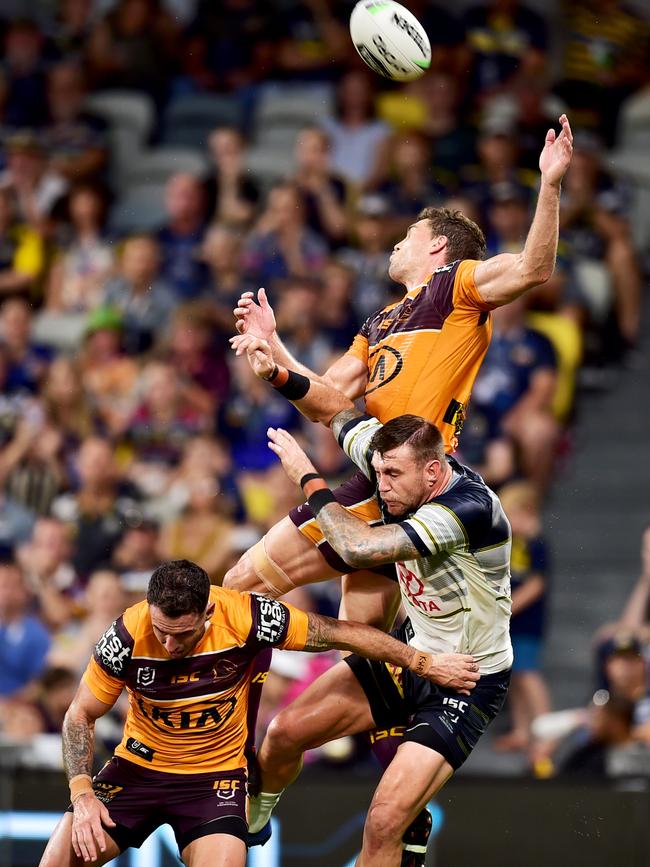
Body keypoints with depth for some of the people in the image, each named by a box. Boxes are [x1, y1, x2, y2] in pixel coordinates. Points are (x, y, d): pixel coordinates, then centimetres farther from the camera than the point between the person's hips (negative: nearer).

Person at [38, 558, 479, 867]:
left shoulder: (245, 618, -24)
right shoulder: (127, 638, -21)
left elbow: (340, 633, -11)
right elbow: (80, 717, -6)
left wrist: (426, 663, -5)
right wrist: (81, 794, -18)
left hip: (217, 772, -1)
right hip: (137, 766, 1)